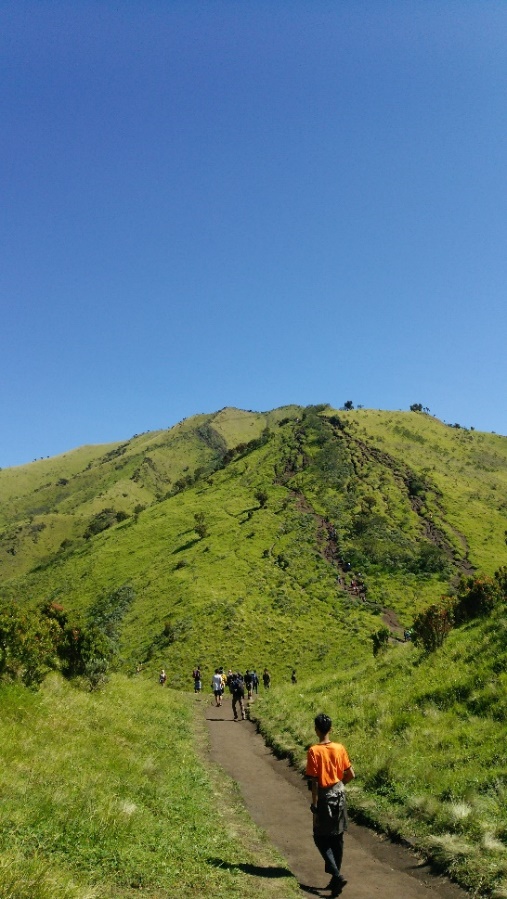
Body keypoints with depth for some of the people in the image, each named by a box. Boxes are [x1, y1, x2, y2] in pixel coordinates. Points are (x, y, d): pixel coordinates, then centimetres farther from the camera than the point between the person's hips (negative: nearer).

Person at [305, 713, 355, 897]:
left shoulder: (314, 751, -17)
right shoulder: (340, 748, -4)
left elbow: (314, 781, -17)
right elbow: (351, 775, 1)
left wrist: (314, 806, -10)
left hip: (324, 798, -4)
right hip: (339, 796, 5)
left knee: (321, 838, 9)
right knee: (337, 838, 15)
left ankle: (337, 875, -4)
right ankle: (335, 877, 21)